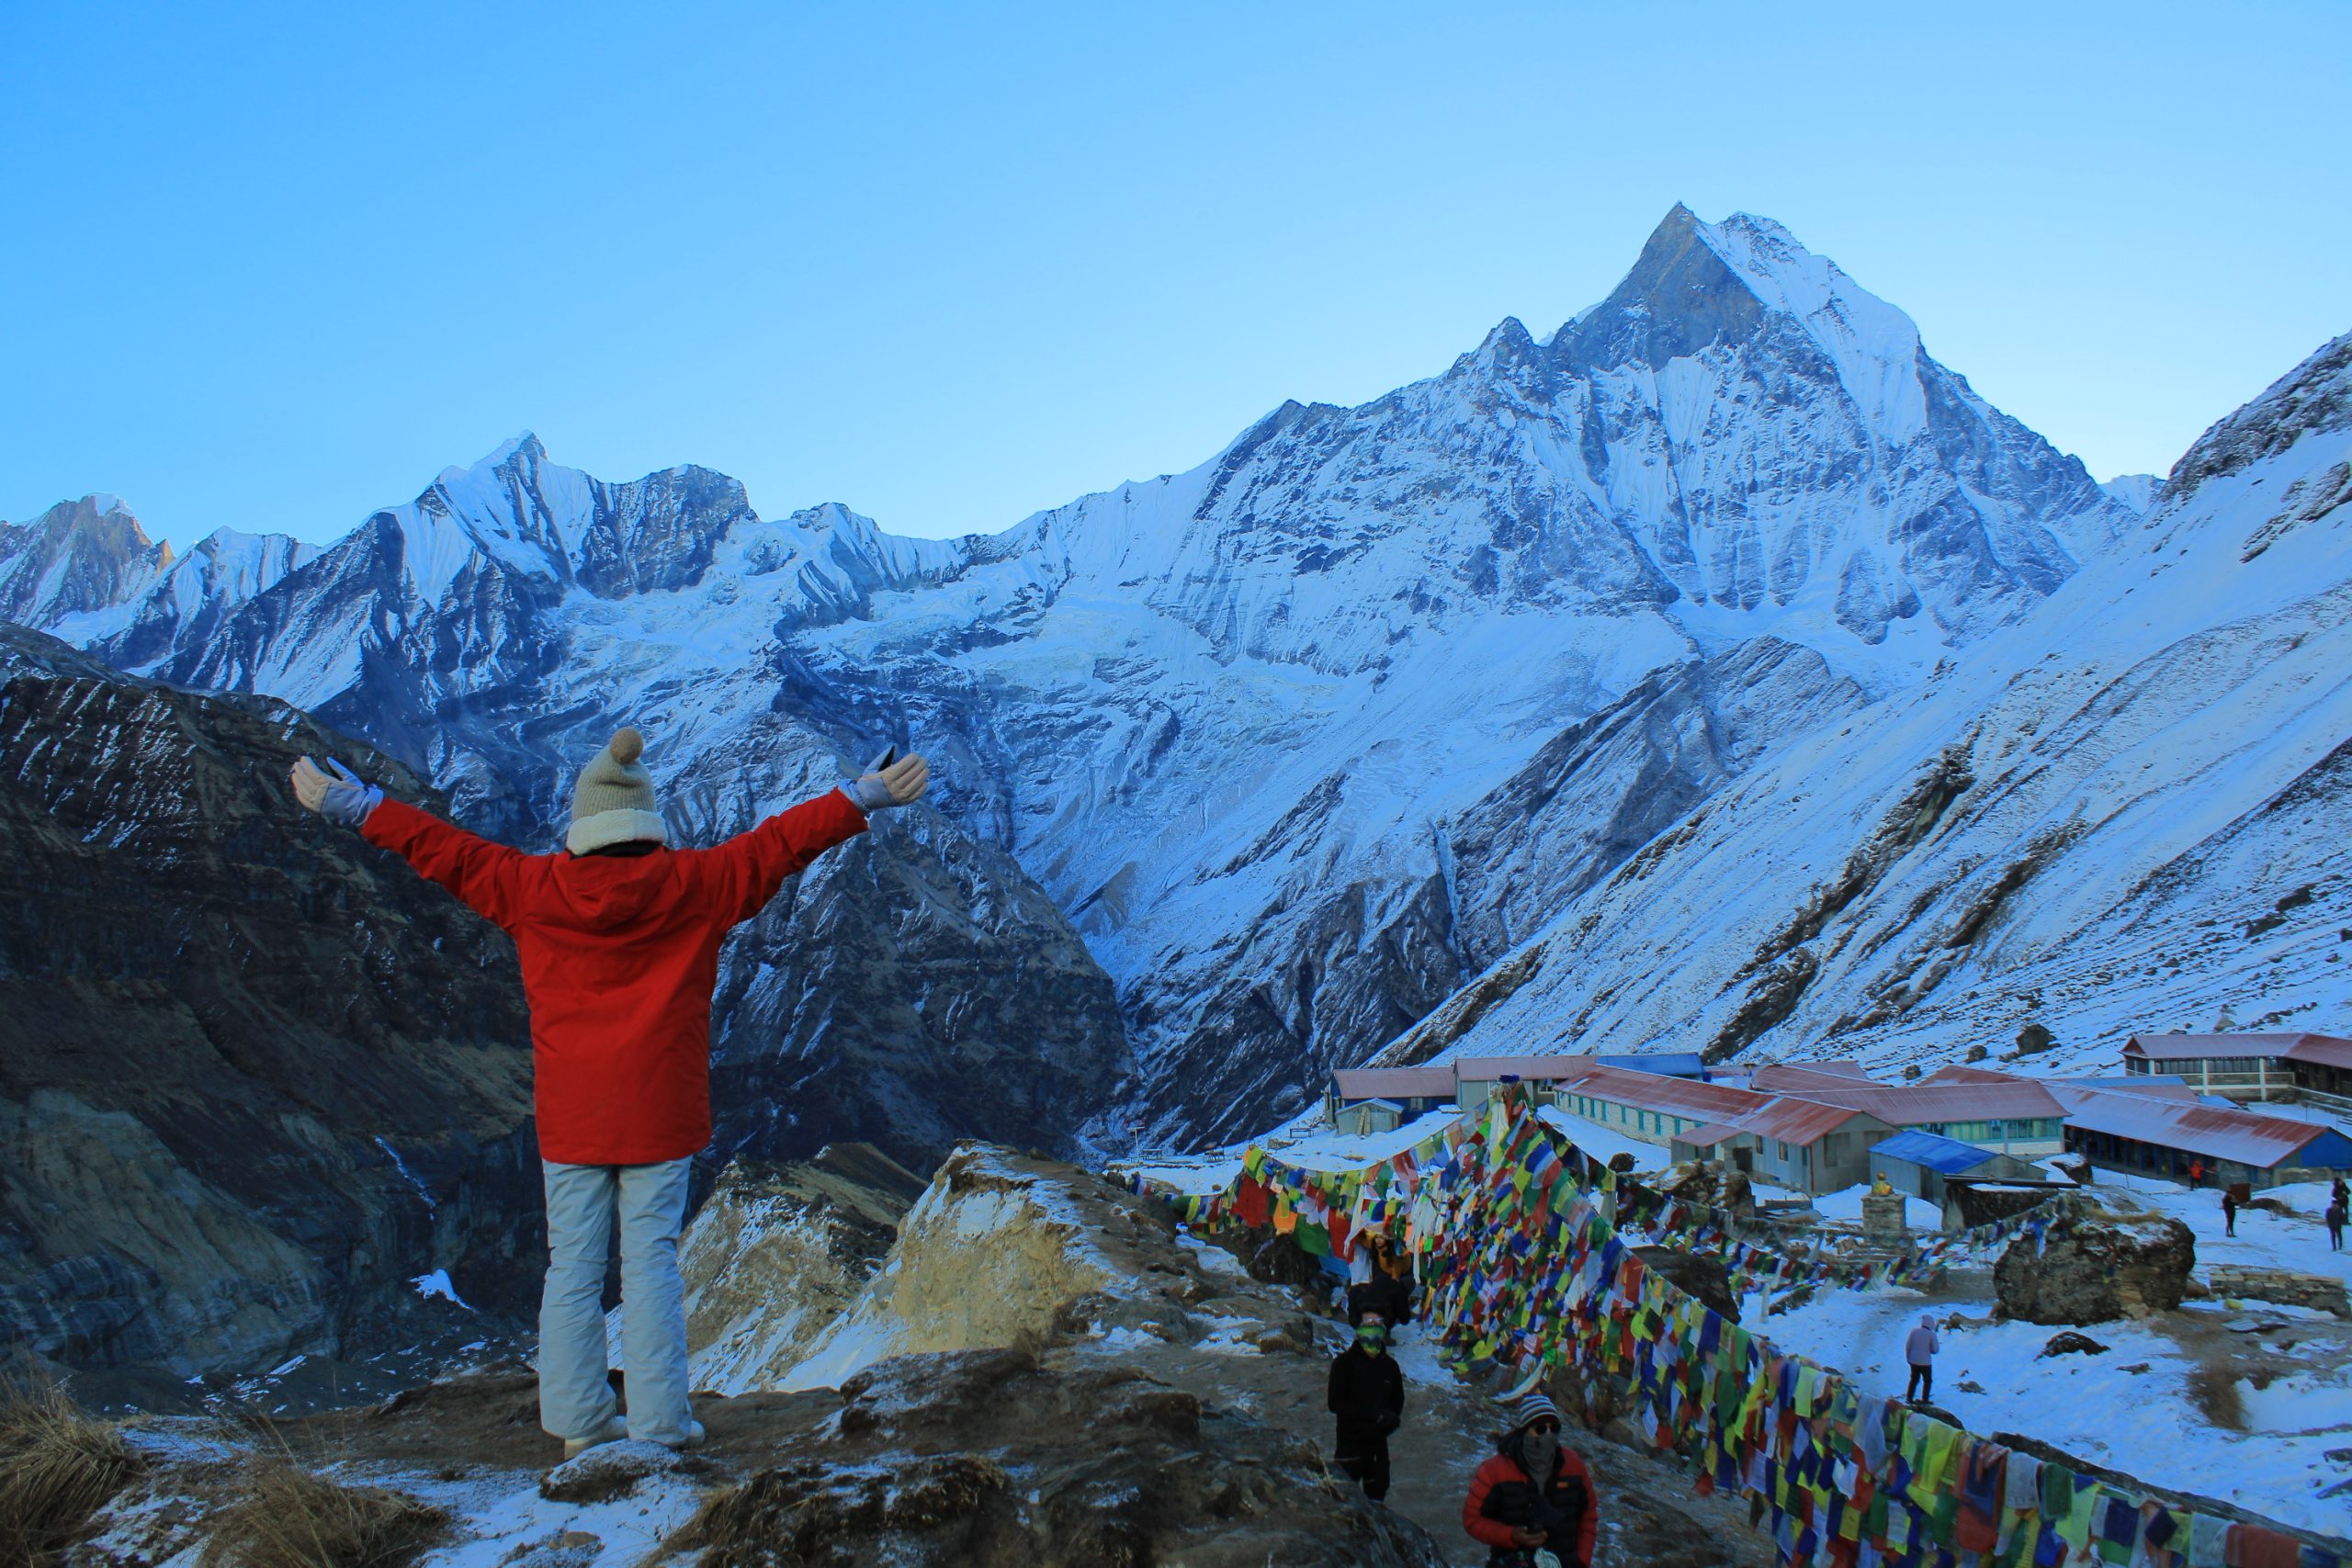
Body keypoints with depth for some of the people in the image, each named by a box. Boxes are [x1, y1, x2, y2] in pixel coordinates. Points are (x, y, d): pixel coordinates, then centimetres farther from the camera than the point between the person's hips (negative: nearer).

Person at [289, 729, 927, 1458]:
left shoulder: (533, 889, -2)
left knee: (572, 1265, 10)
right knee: (651, 1263, 3)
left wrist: (352, 805, 17)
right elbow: (776, 844, -4)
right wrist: (865, 797, 2)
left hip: (569, 1116, 2)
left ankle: (579, 1420, 15)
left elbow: (444, 849, 6)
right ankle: (660, 1421, 7)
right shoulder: (692, 884, -7)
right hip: (659, 1111, -1)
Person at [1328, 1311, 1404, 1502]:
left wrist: (1391, 1418, -7)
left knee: (1377, 1492, 13)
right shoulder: (1344, 1362, -9)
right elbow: (1336, 1404, -12)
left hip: (1378, 1442, 4)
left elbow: (1397, 1401, 16)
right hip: (1351, 1441, -4)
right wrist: (1371, 1414, -20)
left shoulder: (1389, 1365, 4)